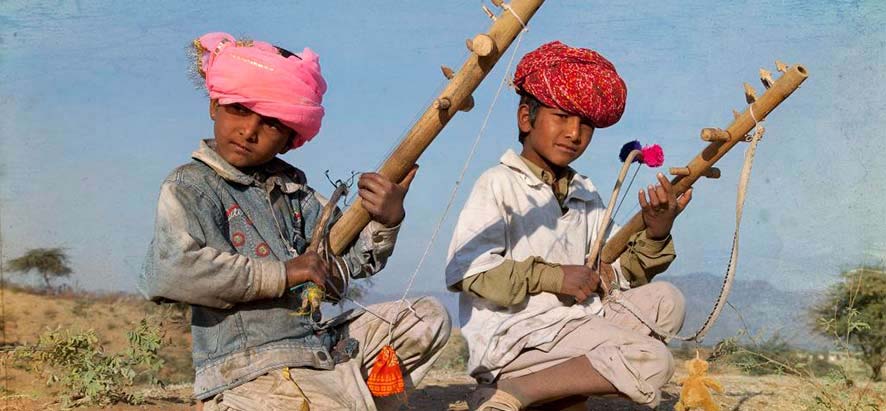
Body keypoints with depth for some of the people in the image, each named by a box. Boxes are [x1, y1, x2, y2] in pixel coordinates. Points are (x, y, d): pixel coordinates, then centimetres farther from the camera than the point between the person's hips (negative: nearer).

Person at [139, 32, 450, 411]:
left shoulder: (293, 187, 14)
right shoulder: (190, 186, -6)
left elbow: (352, 261, 17)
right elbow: (168, 273, -24)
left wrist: (385, 222, -6)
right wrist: (282, 274, -17)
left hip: (324, 348, 8)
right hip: (250, 376, -8)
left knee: (428, 317, 17)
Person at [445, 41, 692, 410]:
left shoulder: (585, 194, 20)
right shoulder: (499, 184, -4)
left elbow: (612, 275, 12)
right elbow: (466, 271, -17)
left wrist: (654, 235, -5)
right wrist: (551, 276, -16)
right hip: (514, 336, -8)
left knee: (665, 300, 3)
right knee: (653, 362, -18)